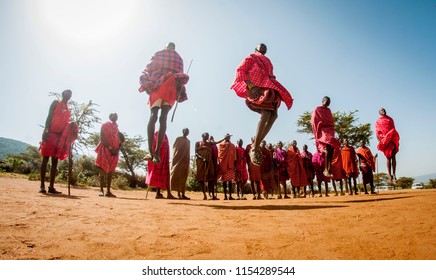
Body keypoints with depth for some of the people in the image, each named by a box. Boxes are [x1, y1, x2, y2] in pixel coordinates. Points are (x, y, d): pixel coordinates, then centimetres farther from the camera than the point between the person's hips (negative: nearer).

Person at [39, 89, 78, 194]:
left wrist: (71, 130, 2)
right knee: (45, 159, -4)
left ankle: (51, 187, 4)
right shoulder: (56, 103, 5)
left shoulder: (68, 109, 20)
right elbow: (49, 117, -4)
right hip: (51, 133, -6)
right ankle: (42, 186, -2)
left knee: (55, 161, 3)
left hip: (61, 136, 6)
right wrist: (46, 131, -15)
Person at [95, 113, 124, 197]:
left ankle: (108, 191, 6)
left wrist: (118, 149, -5)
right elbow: (102, 138, -9)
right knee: (102, 170, -5)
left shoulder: (117, 127, 17)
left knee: (110, 171, 4)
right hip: (105, 150, -5)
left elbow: (121, 140, 13)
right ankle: (101, 190, -3)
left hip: (114, 151, 5)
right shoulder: (105, 125, 2)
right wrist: (110, 148, -17)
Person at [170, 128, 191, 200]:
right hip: (178, 159, -5)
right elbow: (174, 147, 0)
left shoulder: (188, 141, 19)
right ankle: (178, 193, -10)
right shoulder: (178, 139, 5)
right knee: (177, 176, -8)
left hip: (185, 160, 5)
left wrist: (187, 161, 11)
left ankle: (183, 194, -4)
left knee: (183, 177, -1)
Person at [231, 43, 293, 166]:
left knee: (273, 115, -11)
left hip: (269, 89, 7)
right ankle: (254, 149, -28)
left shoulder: (268, 62, 35)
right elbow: (240, 71, -1)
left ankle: (256, 145, -9)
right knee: (266, 114, -27)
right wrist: (251, 86, -17)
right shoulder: (250, 58, 15)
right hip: (257, 88, -7)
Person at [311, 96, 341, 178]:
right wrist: (318, 133, -11)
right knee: (328, 147, -26)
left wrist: (332, 131, 12)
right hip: (322, 130, -7)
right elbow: (314, 122, -4)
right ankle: (326, 169, -29)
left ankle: (329, 169, -1)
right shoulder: (317, 109, 3)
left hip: (329, 130, 7)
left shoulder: (328, 110, 22)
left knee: (331, 149, -5)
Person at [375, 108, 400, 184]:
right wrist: (379, 140, -11)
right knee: (388, 157, -2)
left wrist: (396, 139, 5)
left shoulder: (390, 119, 20)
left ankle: (393, 174, 1)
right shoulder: (378, 121, 11)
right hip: (385, 140, -2)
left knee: (393, 157, -2)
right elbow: (377, 132, 2)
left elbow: (394, 129, 16)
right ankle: (390, 175, 1)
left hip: (393, 139, 2)